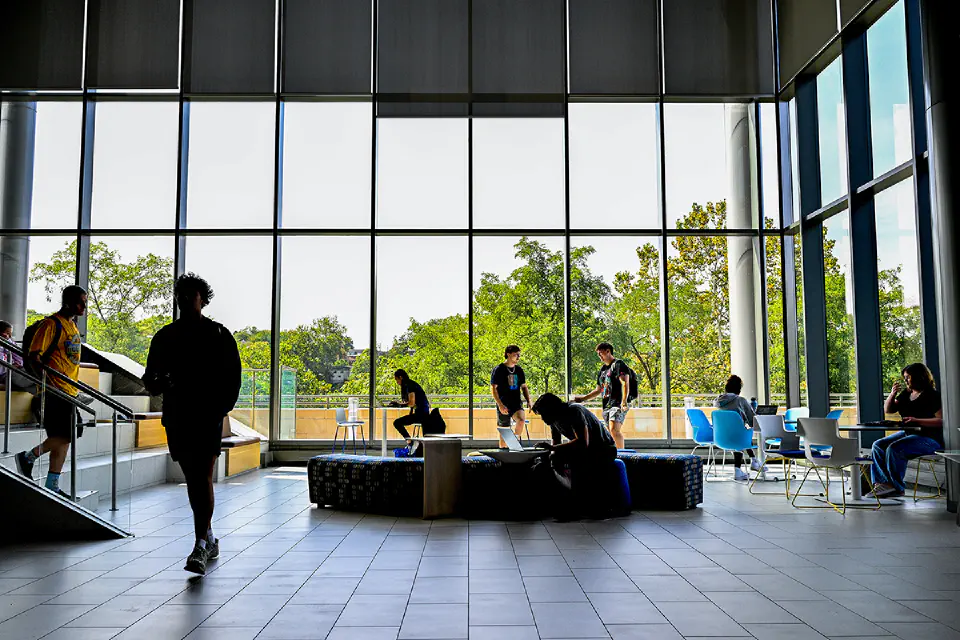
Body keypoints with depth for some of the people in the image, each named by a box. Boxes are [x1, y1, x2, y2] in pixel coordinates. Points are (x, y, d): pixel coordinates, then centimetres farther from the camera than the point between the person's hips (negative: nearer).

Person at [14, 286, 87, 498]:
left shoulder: (73, 325, 18)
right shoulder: (51, 323, -10)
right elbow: (34, 354, -14)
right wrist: (45, 372, -27)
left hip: (70, 391, 9)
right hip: (55, 390, -9)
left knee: (63, 438, 9)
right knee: (63, 436, -12)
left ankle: (52, 486, 15)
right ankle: (27, 458, 9)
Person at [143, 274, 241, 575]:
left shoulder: (219, 335, 2)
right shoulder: (165, 336, 11)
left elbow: (233, 378, 0)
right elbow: (151, 375, 14)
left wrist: (221, 409, -12)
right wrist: (154, 384, -10)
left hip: (208, 417, -4)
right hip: (176, 417, 4)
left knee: (203, 476, -13)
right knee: (192, 478, 12)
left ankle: (200, 546, -14)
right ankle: (209, 539, 26)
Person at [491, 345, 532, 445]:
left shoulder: (519, 370, 13)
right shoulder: (499, 369, -3)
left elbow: (524, 387, 19)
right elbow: (493, 388, -6)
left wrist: (528, 401, 5)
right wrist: (500, 405, -15)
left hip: (516, 403, 3)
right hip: (504, 405, -3)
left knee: (521, 419, -26)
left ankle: (516, 439, -6)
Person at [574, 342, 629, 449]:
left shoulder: (618, 364, -1)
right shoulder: (602, 369, 23)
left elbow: (625, 383, -13)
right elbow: (598, 390, 29)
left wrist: (624, 402, -24)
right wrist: (582, 398, 23)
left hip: (618, 404, -8)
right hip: (606, 406, 8)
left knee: (614, 429, -24)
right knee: (611, 433, 4)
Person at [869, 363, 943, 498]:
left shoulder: (932, 396, -12)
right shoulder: (906, 393, 12)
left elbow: (942, 420, -21)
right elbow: (888, 410, 18)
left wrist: (917, 421, -28)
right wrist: (892, 394, 0)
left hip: (929, 438, -9)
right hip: (908, 433, 9)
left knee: (894, 449, -29)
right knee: (878, 446, -7)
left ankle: (896, 487, -17)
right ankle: (881, 482, -12)